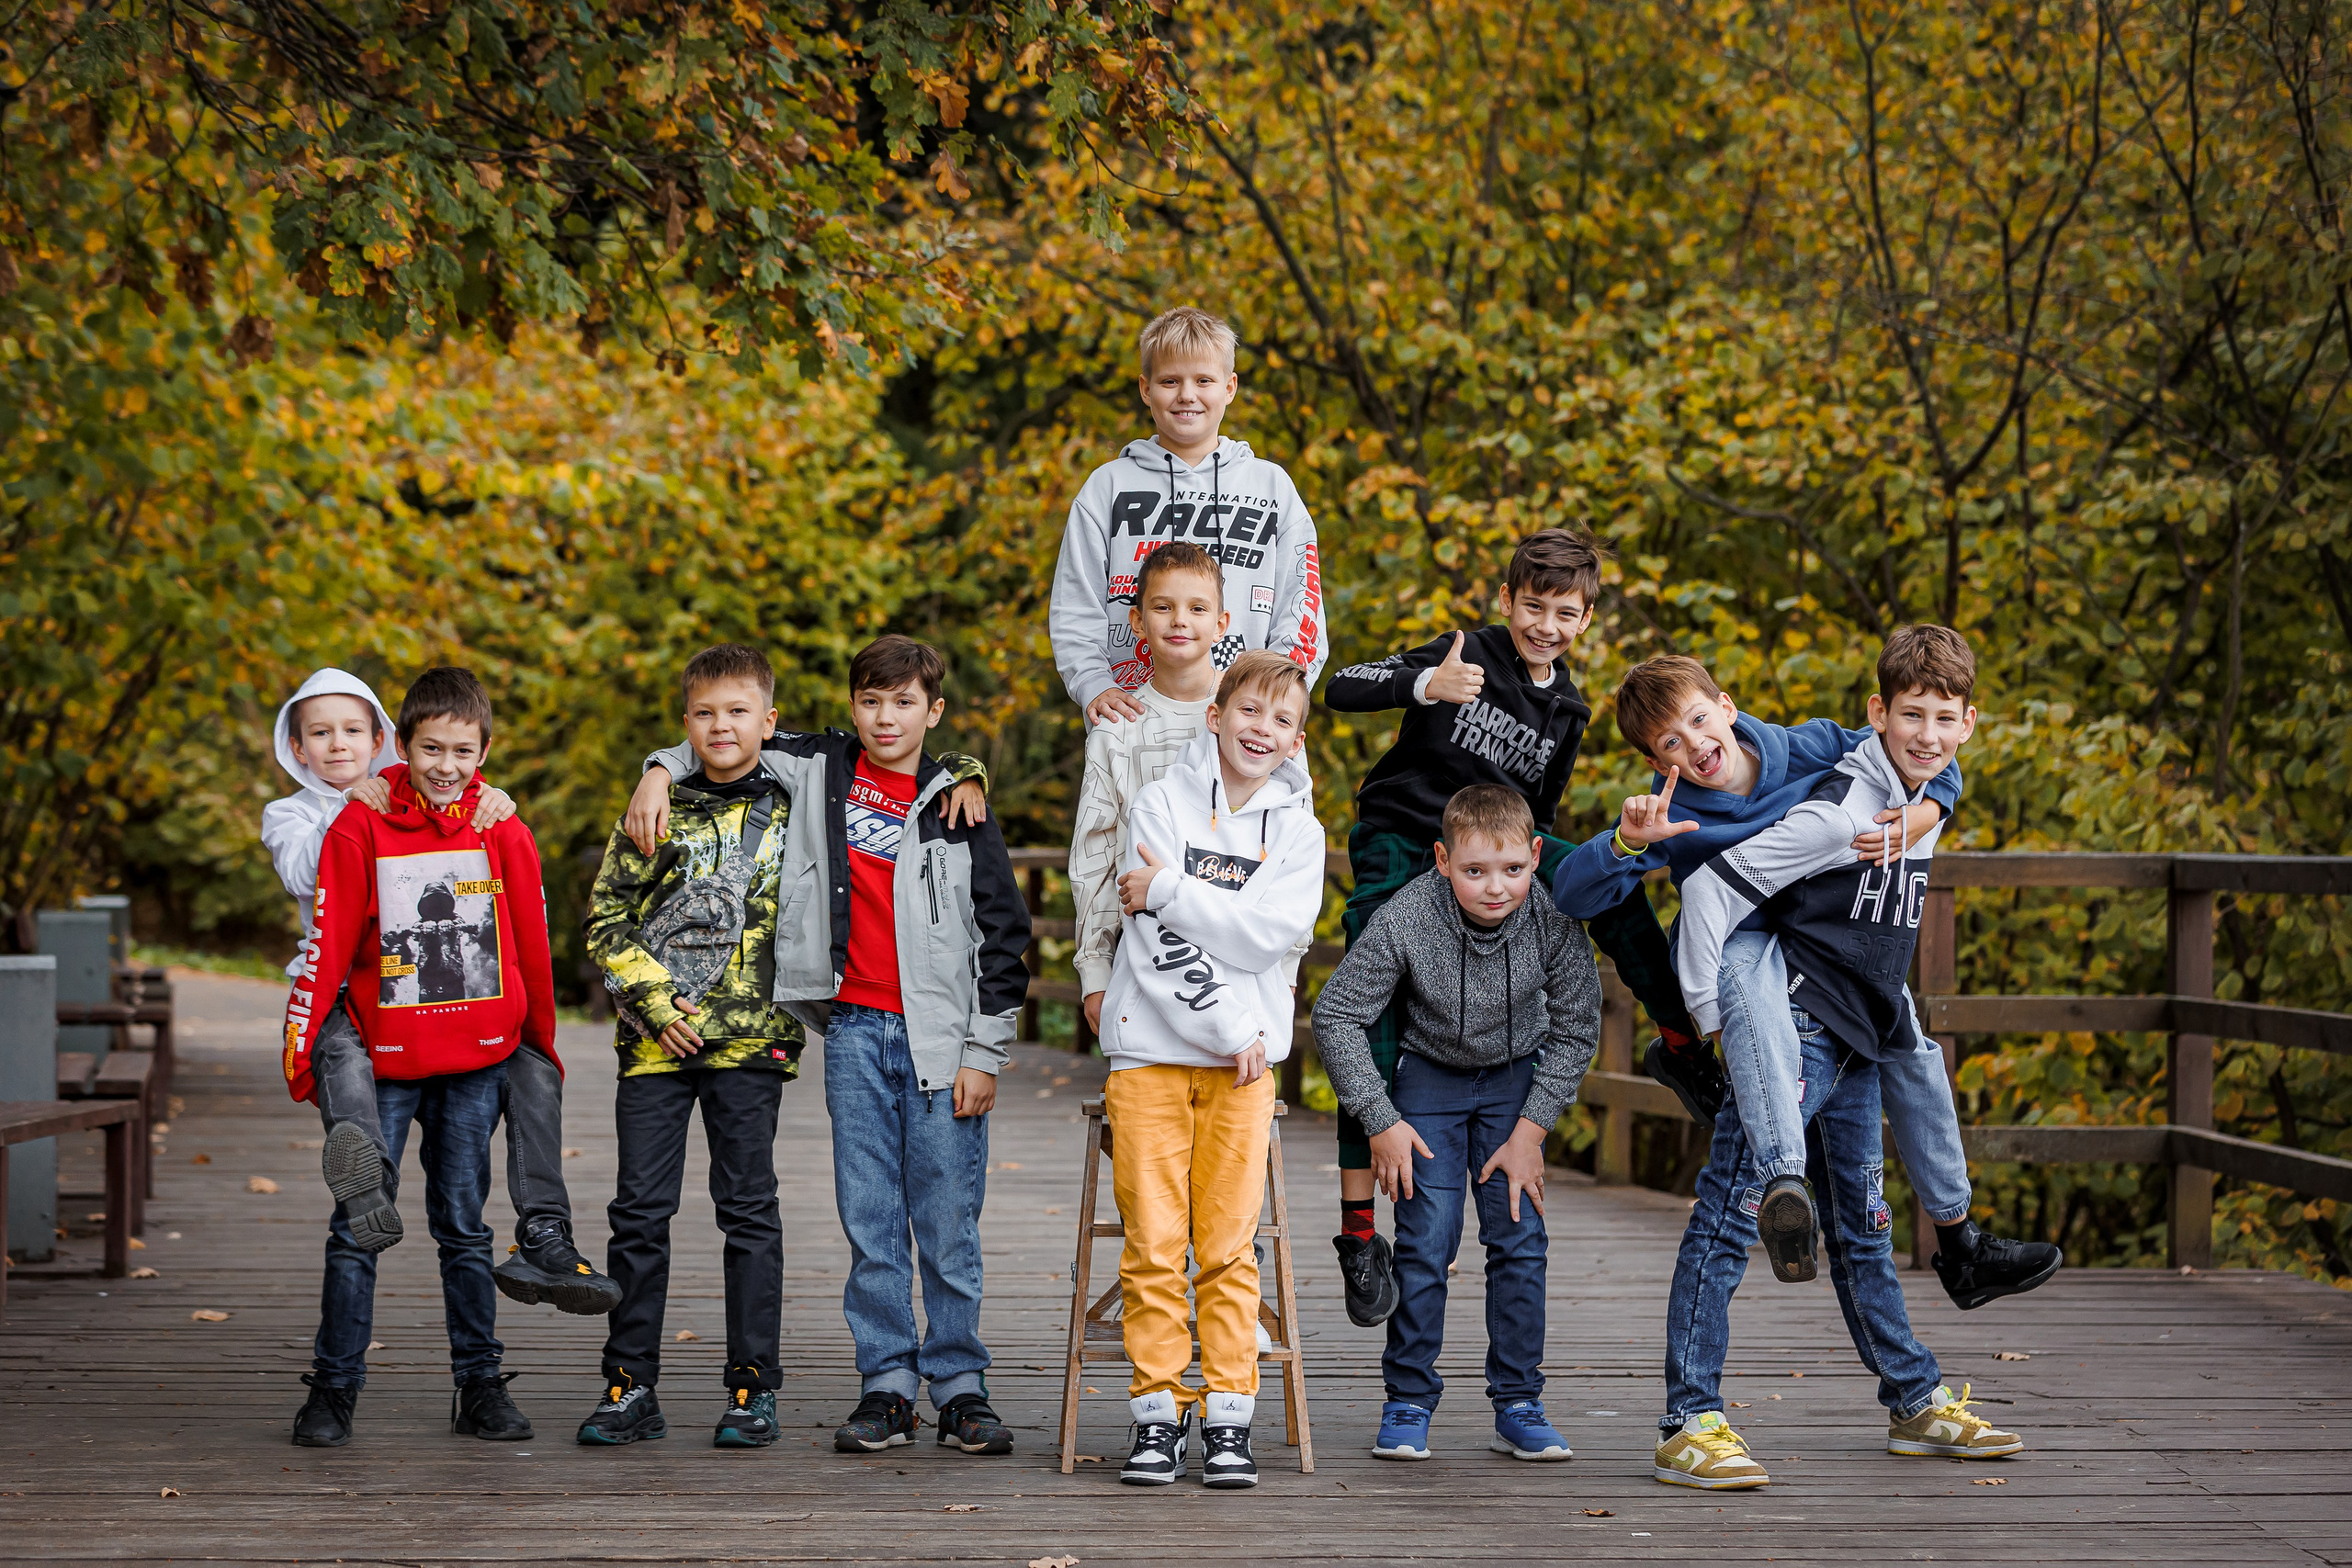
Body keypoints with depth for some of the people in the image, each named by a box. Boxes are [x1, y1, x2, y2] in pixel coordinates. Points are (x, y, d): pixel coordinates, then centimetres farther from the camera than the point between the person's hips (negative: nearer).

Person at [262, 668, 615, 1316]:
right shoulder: (287, 815, 16)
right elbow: (303, 875, -5)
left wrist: (494, 799, -11)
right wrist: (347, 809, -14)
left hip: (439, 994, 4)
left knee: (533, 1071, -16)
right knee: (344, 1055, -39)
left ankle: (542, 1238, -19)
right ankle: (363, 1181, -68)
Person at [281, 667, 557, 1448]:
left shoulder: (503, 833, 2)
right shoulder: (359, 830, -4)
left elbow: (532, 948, 10)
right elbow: (328, 944, -3)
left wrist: (540, 1048, 14)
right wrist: (302, 1046, -4)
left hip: (477, 1061, 2)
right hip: (383, 1059, -2)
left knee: (464, 1228, 9)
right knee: (358, 1227, -1)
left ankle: (480, 1385, 14)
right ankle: (333, 1388, 5)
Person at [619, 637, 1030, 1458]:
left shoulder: (956, 804, 3)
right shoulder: (818, 771, 8)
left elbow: (1003, 931, 3)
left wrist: (984, 1052, -2)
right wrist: (662, 769, 2)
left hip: (941, 1036, -2)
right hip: (854, 1027, 2)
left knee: (948, 1221, 1)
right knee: (870, 1220, 3)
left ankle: (959, 1386, 9)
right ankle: (886, 1384, 10)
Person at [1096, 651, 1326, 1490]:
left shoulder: (1299, 829, 8)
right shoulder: (1161, 802, 2)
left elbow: (1271, 931, -8)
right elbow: (1161, 941, -7)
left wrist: (1169, 887, -11)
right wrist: (1229, 1026, -10)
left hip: (1243, 1061, 2)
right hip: (1151, 1050, -1)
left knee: (1229, 1246, 0)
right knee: (1153, 1245, -3)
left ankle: (1228, 1417, 5)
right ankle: (1158, 1414, 5)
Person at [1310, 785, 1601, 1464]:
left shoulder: (1554, 922, -26)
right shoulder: (1403, 921, -31)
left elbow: (1576, 1028, -11)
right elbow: (1336, 1016, -20)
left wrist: (1531, 1131, -13)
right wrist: (1381, 1122, -19)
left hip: (1516, 1077, 2)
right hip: (1428, 1073, -2)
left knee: (1520, 1240, -4)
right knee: (1427, 1240, -9)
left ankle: (1518, 1405, 5)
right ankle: (1408, 1403, 2)